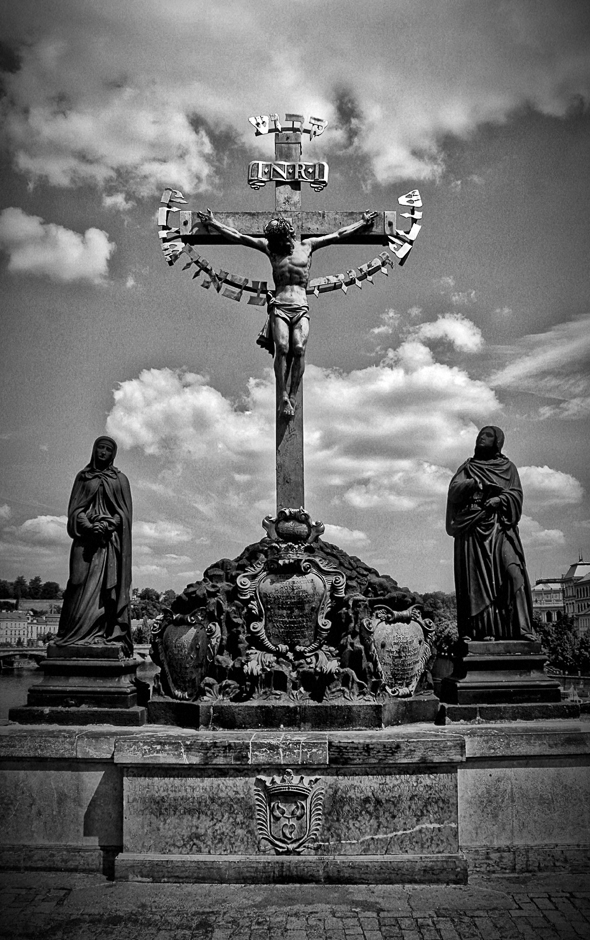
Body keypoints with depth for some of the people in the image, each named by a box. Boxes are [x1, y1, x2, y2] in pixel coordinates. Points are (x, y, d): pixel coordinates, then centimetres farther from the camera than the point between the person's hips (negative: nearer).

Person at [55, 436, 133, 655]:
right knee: (83, 585, -7)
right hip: (86, 537, 1)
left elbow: (124, 512, 4)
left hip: (111, 539, -1)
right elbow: (75, 509, 5)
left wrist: (106, 526, -14)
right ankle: (79, 634, -8)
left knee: (110, 585, -6)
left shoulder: (120, 479, 10)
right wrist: (90, 527, -13)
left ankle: (110, 634, -8)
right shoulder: (82, 477, 13)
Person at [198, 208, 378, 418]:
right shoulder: (270, 248, 16)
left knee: (299, 349, -22)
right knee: (282, 348, -22)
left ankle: (292, 396, -19)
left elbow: (338, 234, 23)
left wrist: (363, 222, 27)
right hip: (279, 305, 0)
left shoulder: (307, 245, 17)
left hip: (301, 307, 0)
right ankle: (282, 398, -20)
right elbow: (237, 236, 17)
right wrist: (213, 223, 15)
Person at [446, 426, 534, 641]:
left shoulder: (507, 466, 18)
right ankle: (483, 629, -12)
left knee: (512, 571, -16)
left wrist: (499, 499, -15)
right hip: (473, 527, 0)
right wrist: (473, 484, -18)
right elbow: (453, 490, 2)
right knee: (477, 577, -10)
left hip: (500, 525, 0)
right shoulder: (468, 467, 18)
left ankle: (519, 627, -19)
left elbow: (516, 494, 5)